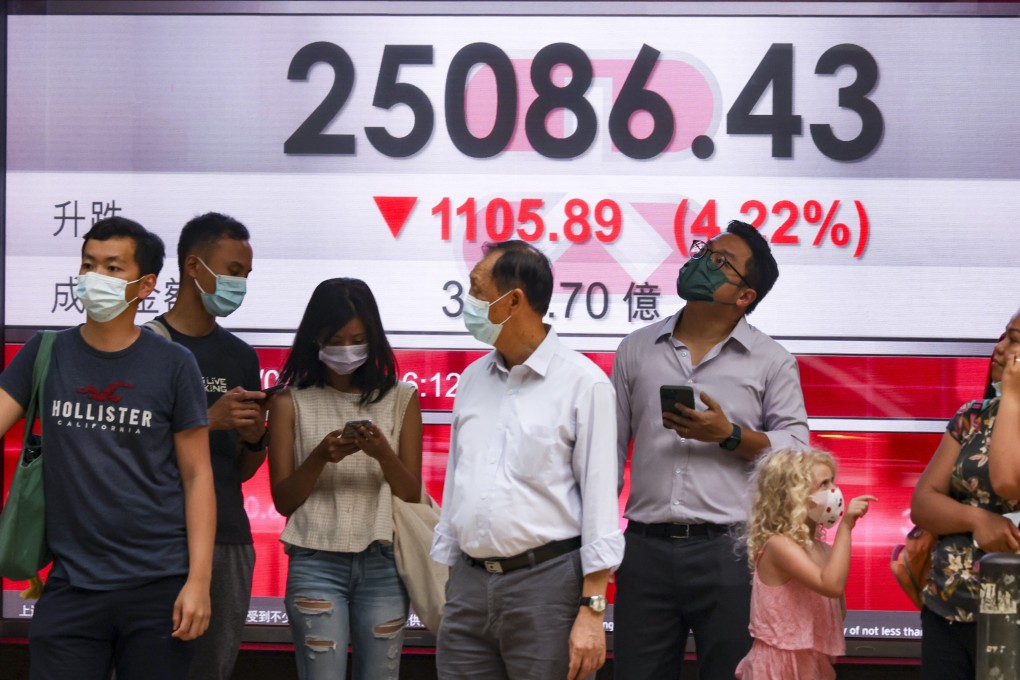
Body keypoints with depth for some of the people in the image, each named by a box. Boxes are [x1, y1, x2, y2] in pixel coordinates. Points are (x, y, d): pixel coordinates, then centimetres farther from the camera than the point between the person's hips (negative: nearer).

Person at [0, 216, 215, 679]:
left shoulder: (173, 365, 1)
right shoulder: (45, 354, 6)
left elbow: (197, 477, 1)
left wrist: (198, 581, -7)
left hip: (159, 587, -1)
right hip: (71, 587, 1)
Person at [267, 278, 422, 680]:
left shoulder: (400, 399, 8)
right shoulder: (291, 402, 5)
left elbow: (412, 495, 6)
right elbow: (283, 499, 2)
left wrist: (384, 454, -14)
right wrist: (321, 457, -16)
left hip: (383, 561, 1)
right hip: (316, 561, -1)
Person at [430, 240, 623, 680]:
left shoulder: (582, 383, -6)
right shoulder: (472, 380, 12)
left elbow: (600, 500, -9)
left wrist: (592, 612, -13)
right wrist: (442, 578, 14)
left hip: (547, 580, -6)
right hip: (468, 583, 6)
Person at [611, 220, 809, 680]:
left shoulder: (771, 361, 5)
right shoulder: (636, 350, 12)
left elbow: (795, 448, 0)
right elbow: (610, 450, 13)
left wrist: (730, 435, -16)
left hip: (730, 553, -2)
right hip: (645, 549, 2)